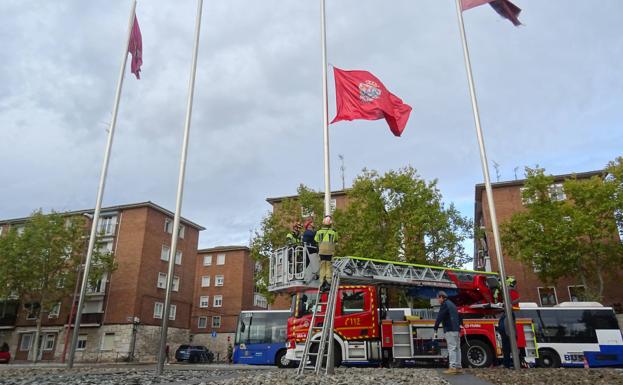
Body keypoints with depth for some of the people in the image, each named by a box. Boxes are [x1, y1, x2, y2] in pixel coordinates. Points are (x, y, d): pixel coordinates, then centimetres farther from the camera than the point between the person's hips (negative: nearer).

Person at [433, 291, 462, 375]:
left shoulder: (445, 304, -7)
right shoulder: (452, 304, 22)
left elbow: (439, 318, -13)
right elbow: (458, 317, 29)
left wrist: (435, 329, -12)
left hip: (450, 330, -9)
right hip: (457, 330, 9)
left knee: (452, 348, -11)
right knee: (457, 348, 9)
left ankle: (453, 368, -14)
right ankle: (458, 367, 12)